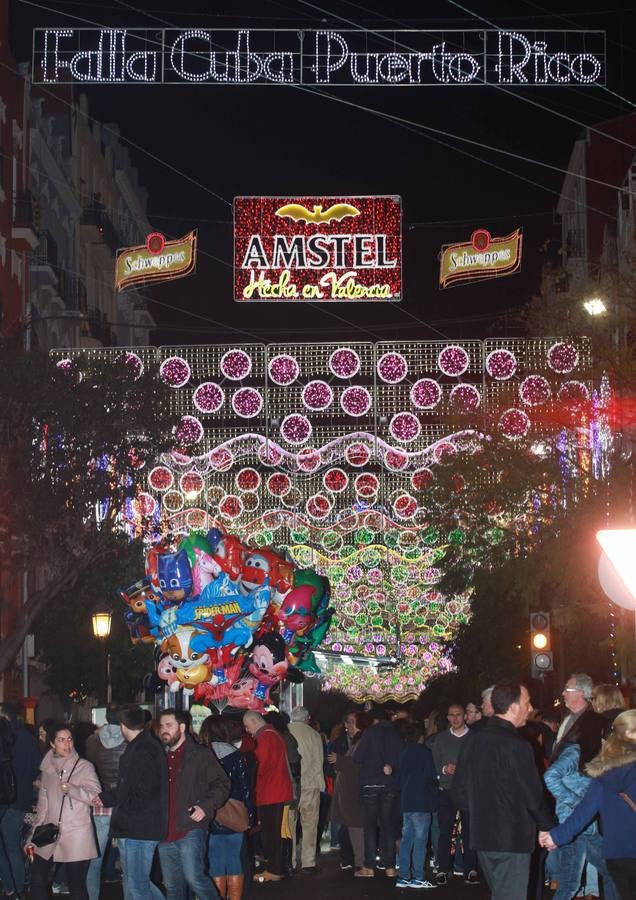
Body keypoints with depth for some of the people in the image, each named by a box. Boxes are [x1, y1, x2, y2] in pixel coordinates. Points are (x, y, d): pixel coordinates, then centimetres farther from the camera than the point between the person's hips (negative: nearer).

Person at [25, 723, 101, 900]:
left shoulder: (84, 767, -2)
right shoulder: (47, 769, 12)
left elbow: (95, 797, -11)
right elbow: (42, 806, 17)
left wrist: (71, 789, -26)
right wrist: (32, 838, 16)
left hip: (76, 836, -5)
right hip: (50, 833, 5)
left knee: (77, 886, -1)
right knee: (37, 880, 1)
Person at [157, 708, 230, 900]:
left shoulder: (200, 755, 0)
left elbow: (222, 784, -1)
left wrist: (206, 807, -14)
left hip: (191, 829, -6)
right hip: (165, 833, 6)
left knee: (193, 876, -18)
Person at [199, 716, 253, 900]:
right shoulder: (235, 755, -3)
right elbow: (245, 787, -3)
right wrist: (249, 814, 4)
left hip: (209, 822, -1)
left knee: (216, 869, 6)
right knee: (235, 867, 9)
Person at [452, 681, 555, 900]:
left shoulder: (475, 740, 6)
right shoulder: (516, 746, -18)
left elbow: (459, 790, 11)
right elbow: (533, 795, -14)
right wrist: (548, 827, 0)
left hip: (482, 835, 8)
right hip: (512, 838, -8)